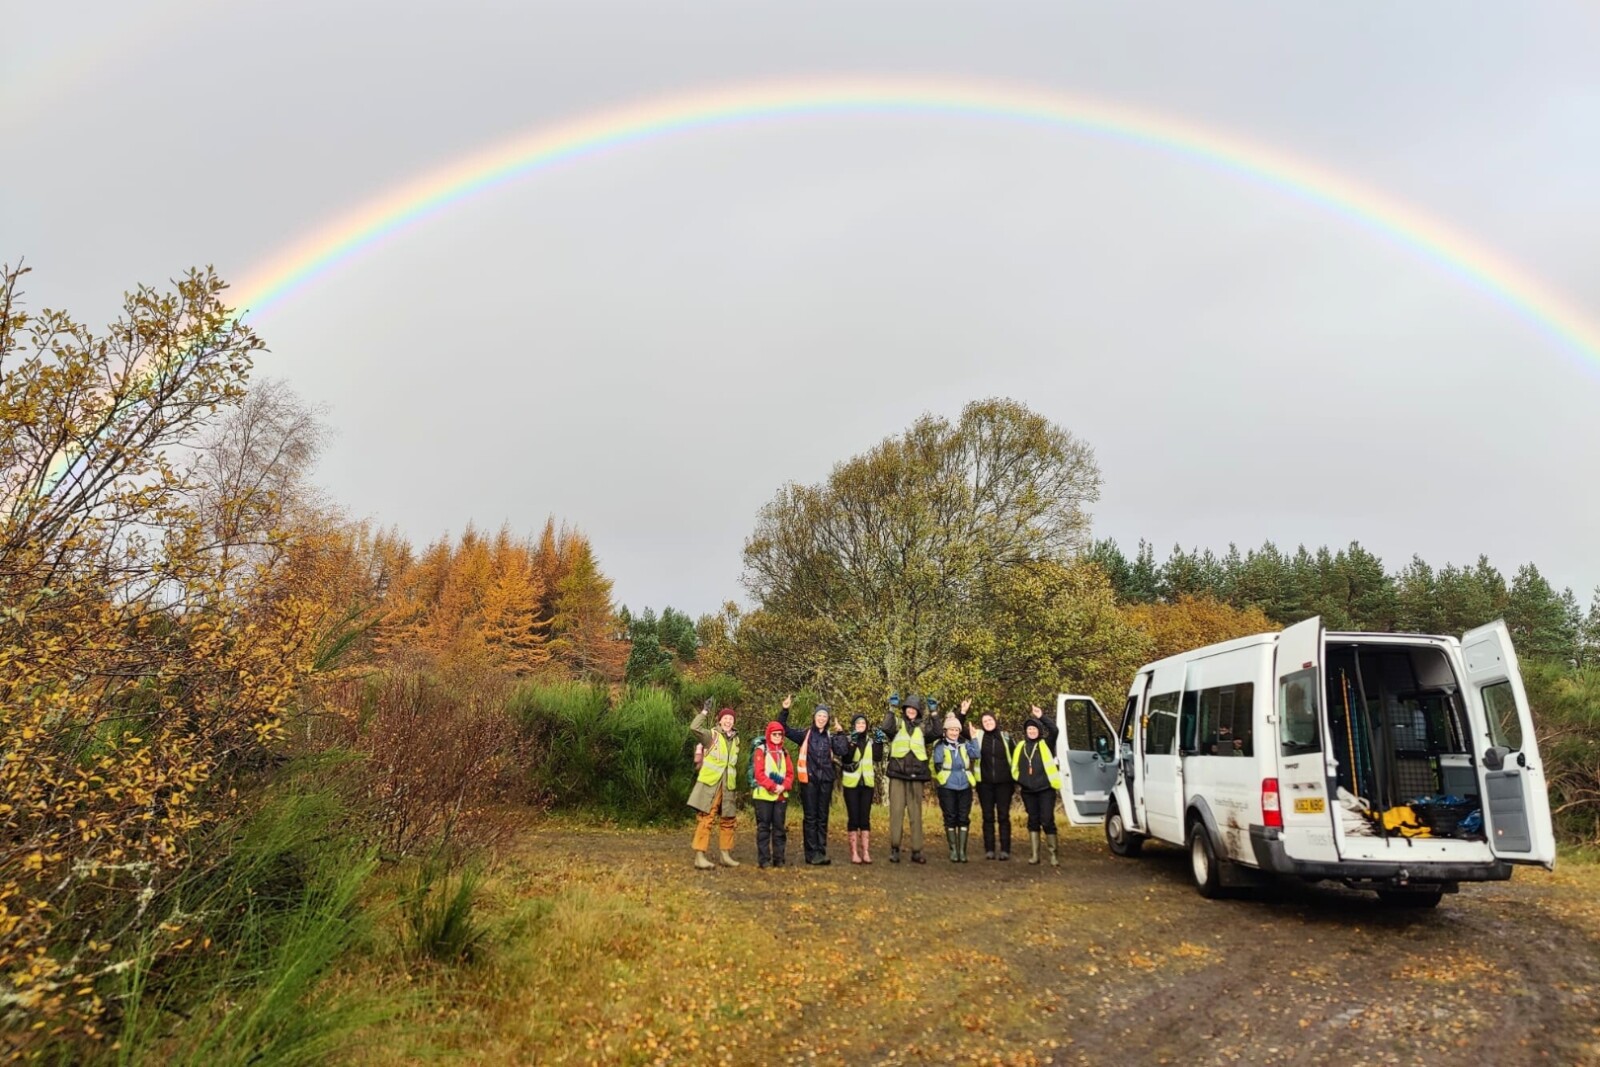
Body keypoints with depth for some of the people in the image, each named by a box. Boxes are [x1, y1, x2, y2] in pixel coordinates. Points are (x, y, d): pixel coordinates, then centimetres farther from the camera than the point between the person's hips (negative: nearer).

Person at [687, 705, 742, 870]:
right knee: (705, 819, -8)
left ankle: (726, 855, 21)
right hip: (710, 785, -6)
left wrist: (737, 788, 22)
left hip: (728, 787, 6)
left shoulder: (735, 740, 14)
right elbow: (694, 728, -21)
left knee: (727, 821, 11)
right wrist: (705, 711, -18)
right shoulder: (712, 736, -3)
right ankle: (699, 856, -6)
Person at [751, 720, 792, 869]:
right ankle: (764, 859, 4)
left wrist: (783, 786, -10)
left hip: (782, 796, 5)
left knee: (780, 828, 7)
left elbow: (790, 773, 8)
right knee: (764, 828, 0)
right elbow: (759, 773, -10)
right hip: (764, 795, -4)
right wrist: (773, 786, -17)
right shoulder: (760, 750, -1)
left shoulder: (784, 753, 13)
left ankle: (778, 858, 14)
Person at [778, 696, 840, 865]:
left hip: (825, 781, 3)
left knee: (823, 818, 8)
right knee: (810, 817, 1)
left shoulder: (830, 737, 7)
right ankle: (812, 854, 6)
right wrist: (785, 710, -17)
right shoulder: (805, 733, 0)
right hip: (809, 780, -3)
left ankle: (821, 853, 13)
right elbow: (783, 728, -4)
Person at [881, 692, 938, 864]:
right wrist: (892, 709, -14)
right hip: (897, 774, -2)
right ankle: (894, 849, 4)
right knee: (896, 811, -4)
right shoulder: (897, 723, 6)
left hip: (916, 775, 2)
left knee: (916, 814, 5)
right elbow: (886, 728, -15)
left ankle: (916, 851, 10)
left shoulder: (922, 727, 12)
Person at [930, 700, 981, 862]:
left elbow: (975, 755, -6)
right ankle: (953, 850, 11)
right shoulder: (940, 745, -3)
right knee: (950, 818, 3)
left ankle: (962, 850, 10)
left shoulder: (965, 744, 9)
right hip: (947, 788, -3)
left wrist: (973, 737, -9)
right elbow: (937, 764, -9)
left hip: (965, 787, 3)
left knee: (964, 818, 4)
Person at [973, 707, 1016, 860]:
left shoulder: (1005, 737, 3)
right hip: (985, 783, 0)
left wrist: (1015, 782, 7)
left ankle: (1005, 849, 7)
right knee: (988, 817, 5)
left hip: (1003, 783, 0)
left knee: (1003, 816, 2)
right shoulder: (978, 736, 2)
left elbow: (1014, 759, 8)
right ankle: (989, 849, 11)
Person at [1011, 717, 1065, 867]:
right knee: (1033, 821, 10)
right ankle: (1035, 855, 16)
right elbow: (1015, 766, 15)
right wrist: (1019, 781, 10)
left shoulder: (1046, 745, -2)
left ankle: (1053, 854, 8)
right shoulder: (1021, 747, 8)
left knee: (1047, 821, -5)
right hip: (1028, 791, 4)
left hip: (1045, 789, -4)